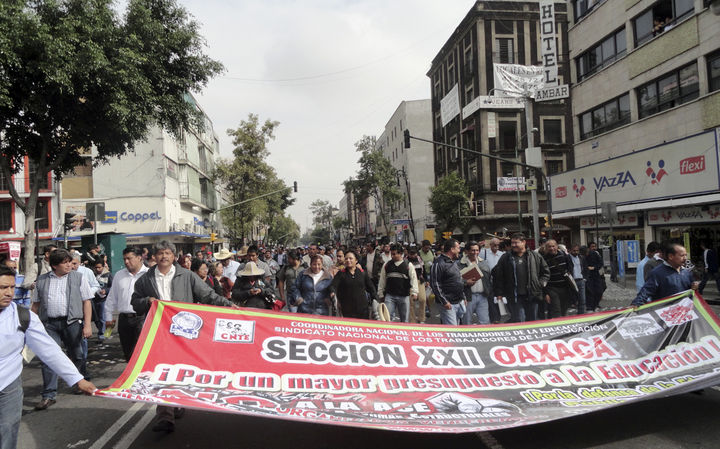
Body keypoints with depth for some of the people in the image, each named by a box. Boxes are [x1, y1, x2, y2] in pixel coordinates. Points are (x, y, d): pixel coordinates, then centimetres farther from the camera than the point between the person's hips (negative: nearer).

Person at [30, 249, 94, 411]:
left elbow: (87, 302, 0)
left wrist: (87, 324, -8)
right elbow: (36, 304, 14)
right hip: (50, 324, 1)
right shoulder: (42, 280, 9)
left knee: (77, 355, 11)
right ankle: (49, 395, 3)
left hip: (72, 322, -1)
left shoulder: (78, 277, 3)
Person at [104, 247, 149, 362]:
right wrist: (109, 317, 19)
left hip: (142, 318, -6)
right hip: (124, 319, 6)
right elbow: (112, 298, 21)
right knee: (127, 353, 13)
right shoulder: (119, 275, 16)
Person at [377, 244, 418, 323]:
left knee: (405, 320, 8)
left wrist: (414, 292, -15)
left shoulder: (408, 265, 1)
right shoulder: (386, 265, 7)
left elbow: (413, 279, -3)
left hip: (404, 296, -1)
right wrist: (380, 294, 11)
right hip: (390, 295, 1)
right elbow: (382, 281, 12)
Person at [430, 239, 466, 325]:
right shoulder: (439, 263, -13)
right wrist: (444, 302, -18)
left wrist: (463, 297, 20)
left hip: (460, 302, 9)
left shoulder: (454, 263, 17)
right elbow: (435, 285, -17)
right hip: (449, 304, -9)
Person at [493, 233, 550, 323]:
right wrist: (499, 293, 0)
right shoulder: (505, 258, 3)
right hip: (514, 298, -2)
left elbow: (546, 271, 17)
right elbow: (498, 277, 4)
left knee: (532, 321, 13)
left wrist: (541, 284, 4)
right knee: (519, 322, -7)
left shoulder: (535, 256, 7)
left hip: (532, 296, 2)